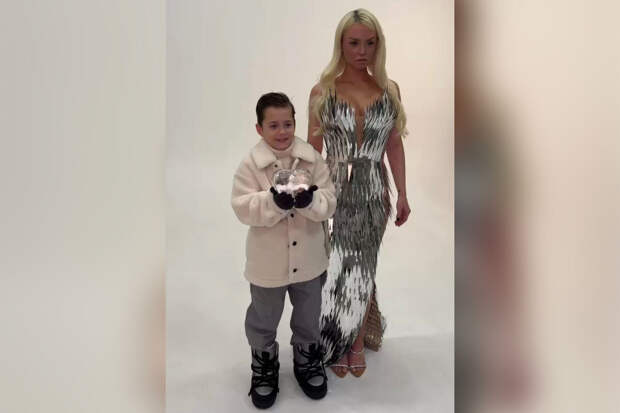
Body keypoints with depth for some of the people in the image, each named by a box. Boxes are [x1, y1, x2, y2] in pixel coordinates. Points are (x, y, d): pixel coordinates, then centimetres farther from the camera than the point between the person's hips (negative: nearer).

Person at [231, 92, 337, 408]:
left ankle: (307, 359, 48)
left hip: (308, 258, 2)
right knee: (263, 319, 19)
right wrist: (274, 201, -33)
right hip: (268, 261, -1)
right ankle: (264, 365, 44)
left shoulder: (312, 159, -7)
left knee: (308, 317, 22)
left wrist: (311, 200, -31)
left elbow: (330, 203, -10)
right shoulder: (251, 164, -12)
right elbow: (243, 208, -18)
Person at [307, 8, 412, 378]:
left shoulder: (389, 90, 5)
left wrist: (403, 194, 7)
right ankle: (338, 344, 29)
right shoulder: (323, 91, -2)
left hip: (373, 191, 2)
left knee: (362, 269, 12)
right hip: (335, 190, -2)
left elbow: (395, 145, 8)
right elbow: (313, 148, 0)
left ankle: (357, 341, 32)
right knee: (336, 270, 4)